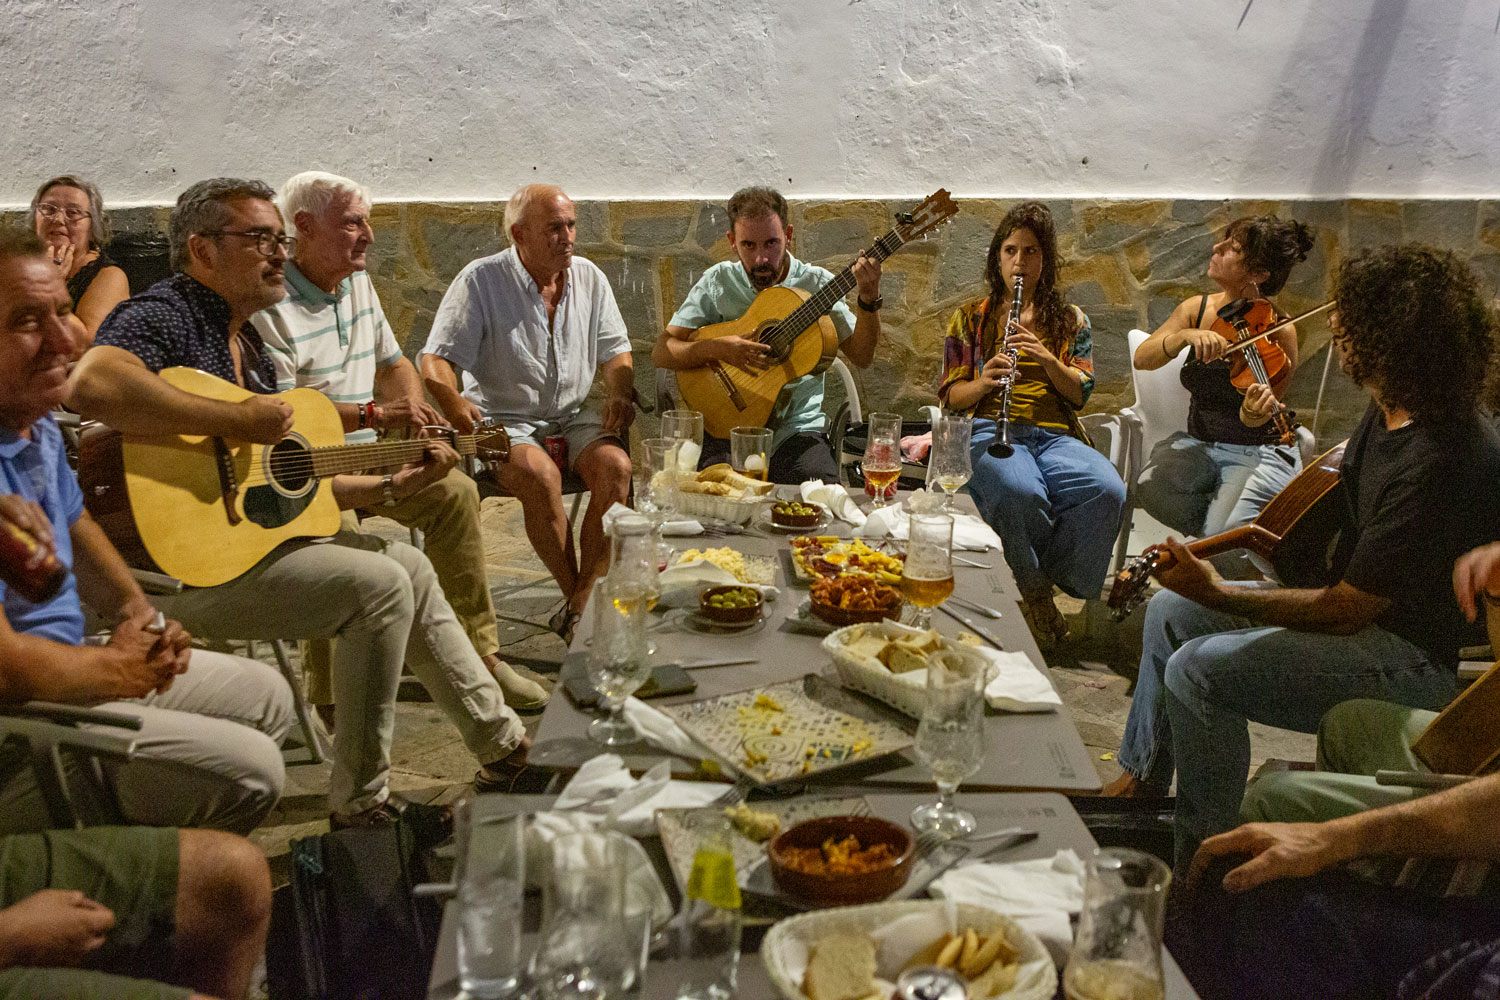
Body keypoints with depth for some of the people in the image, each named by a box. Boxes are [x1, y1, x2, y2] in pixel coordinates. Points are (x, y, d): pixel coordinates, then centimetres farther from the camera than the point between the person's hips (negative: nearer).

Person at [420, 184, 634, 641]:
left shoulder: (589, 277, 8)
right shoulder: (481, 281, -7)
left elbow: (614, 351, 16)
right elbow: (436, 360, -10)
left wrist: (620, 394, -5)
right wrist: (455, 401, -30)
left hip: (576, 415, 4)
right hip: (505, 419, -4)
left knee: (615, 465, -27)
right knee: (539, 474, -35)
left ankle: (583, 602, -21)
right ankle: (577, 596, -20)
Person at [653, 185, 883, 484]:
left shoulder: (817, 283, 3)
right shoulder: (716, 283, 4)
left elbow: (862, 357, 0)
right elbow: (661, 353, 0)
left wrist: (868, 300, -16)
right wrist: (718, 349, -17)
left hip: (798, 428, 0)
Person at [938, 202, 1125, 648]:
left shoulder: (1070, 321, 21)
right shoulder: (969, 318, 18)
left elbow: (1080, 393, 10)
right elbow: (950, 397, 11)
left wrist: (1047, 359, -9)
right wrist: (983, 382, -11)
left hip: (1056, 434, 2)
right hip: (989, 429, -2)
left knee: (1107, 490, -32)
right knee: (1020, 491, -40)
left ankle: (1039, 584, -14)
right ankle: (1033, 592, -14)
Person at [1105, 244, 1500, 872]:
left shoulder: (1437, 463, -32)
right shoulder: (1391, 411, -2)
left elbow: (1346, 610, -27)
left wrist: (1219, 593, -22)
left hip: (1419, 657, -10)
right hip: (1354, 595, 10)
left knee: (1198, 668, -26)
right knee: (1170, 610, 11)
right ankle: (1141, 780, 27)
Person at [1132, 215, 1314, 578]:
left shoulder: (1276, 330, -13)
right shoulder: (1197, 310, 1)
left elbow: (1260, 416, -19)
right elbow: (1142, 359, -11)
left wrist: (1253, 414, -44)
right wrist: (1187, 336, -30)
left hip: (1260, 451, -4)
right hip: (1198, 444, 4)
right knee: (1153, 486, -28)